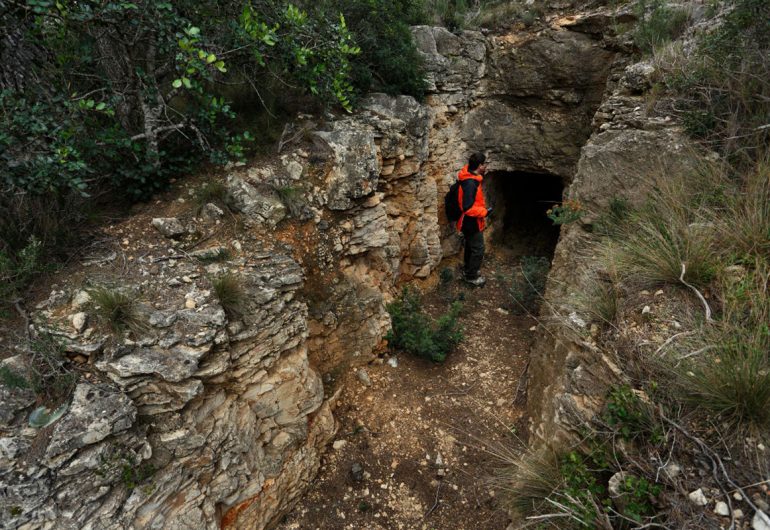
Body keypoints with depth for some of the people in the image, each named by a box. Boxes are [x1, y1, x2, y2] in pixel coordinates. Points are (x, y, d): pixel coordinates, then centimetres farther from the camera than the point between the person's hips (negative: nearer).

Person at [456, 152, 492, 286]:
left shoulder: (471, 176, 2)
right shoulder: (470, 183, -31)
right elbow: (468, 208, -32)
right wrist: (484, 211, -21)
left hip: (471, 221, 10)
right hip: (472, 223, -10)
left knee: (471, 246, 24)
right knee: (478, 249, 3)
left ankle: (468, 269, 41)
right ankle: (471, 276, 18)